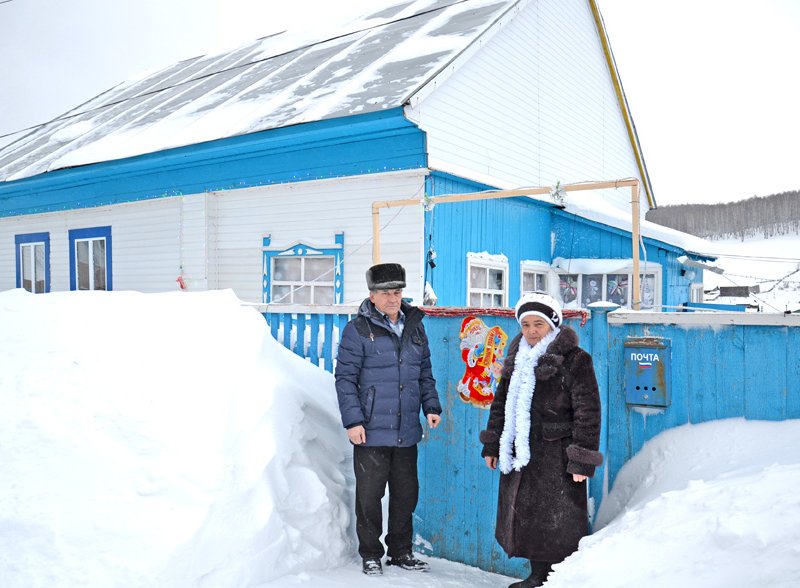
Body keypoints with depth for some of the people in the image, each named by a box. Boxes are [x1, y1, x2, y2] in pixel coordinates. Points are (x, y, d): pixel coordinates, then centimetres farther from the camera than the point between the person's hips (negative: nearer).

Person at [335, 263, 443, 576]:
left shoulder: (414, 326, 9)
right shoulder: (358, 330, -8)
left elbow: (425, 373, 17)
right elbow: (345, 377, -9)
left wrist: (431, 406, 5)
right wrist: (352, 421, -14)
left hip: (406, 432, 5)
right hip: (371, 431, -5)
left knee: (406, 493, 14)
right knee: (369, 495, 6)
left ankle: (401, 551, 32)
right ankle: (370, 554, 25)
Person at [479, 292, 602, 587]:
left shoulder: (574, 359, -10)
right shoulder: (517, 358, 11)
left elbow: (587, 411, -12)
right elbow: (500, 403, 18)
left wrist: (582, 460, -15)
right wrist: (492, 445, 17)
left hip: (555, 458, -7)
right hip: (519, 454, 7)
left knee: (555, 524, -1)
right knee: (524, 515, 15)